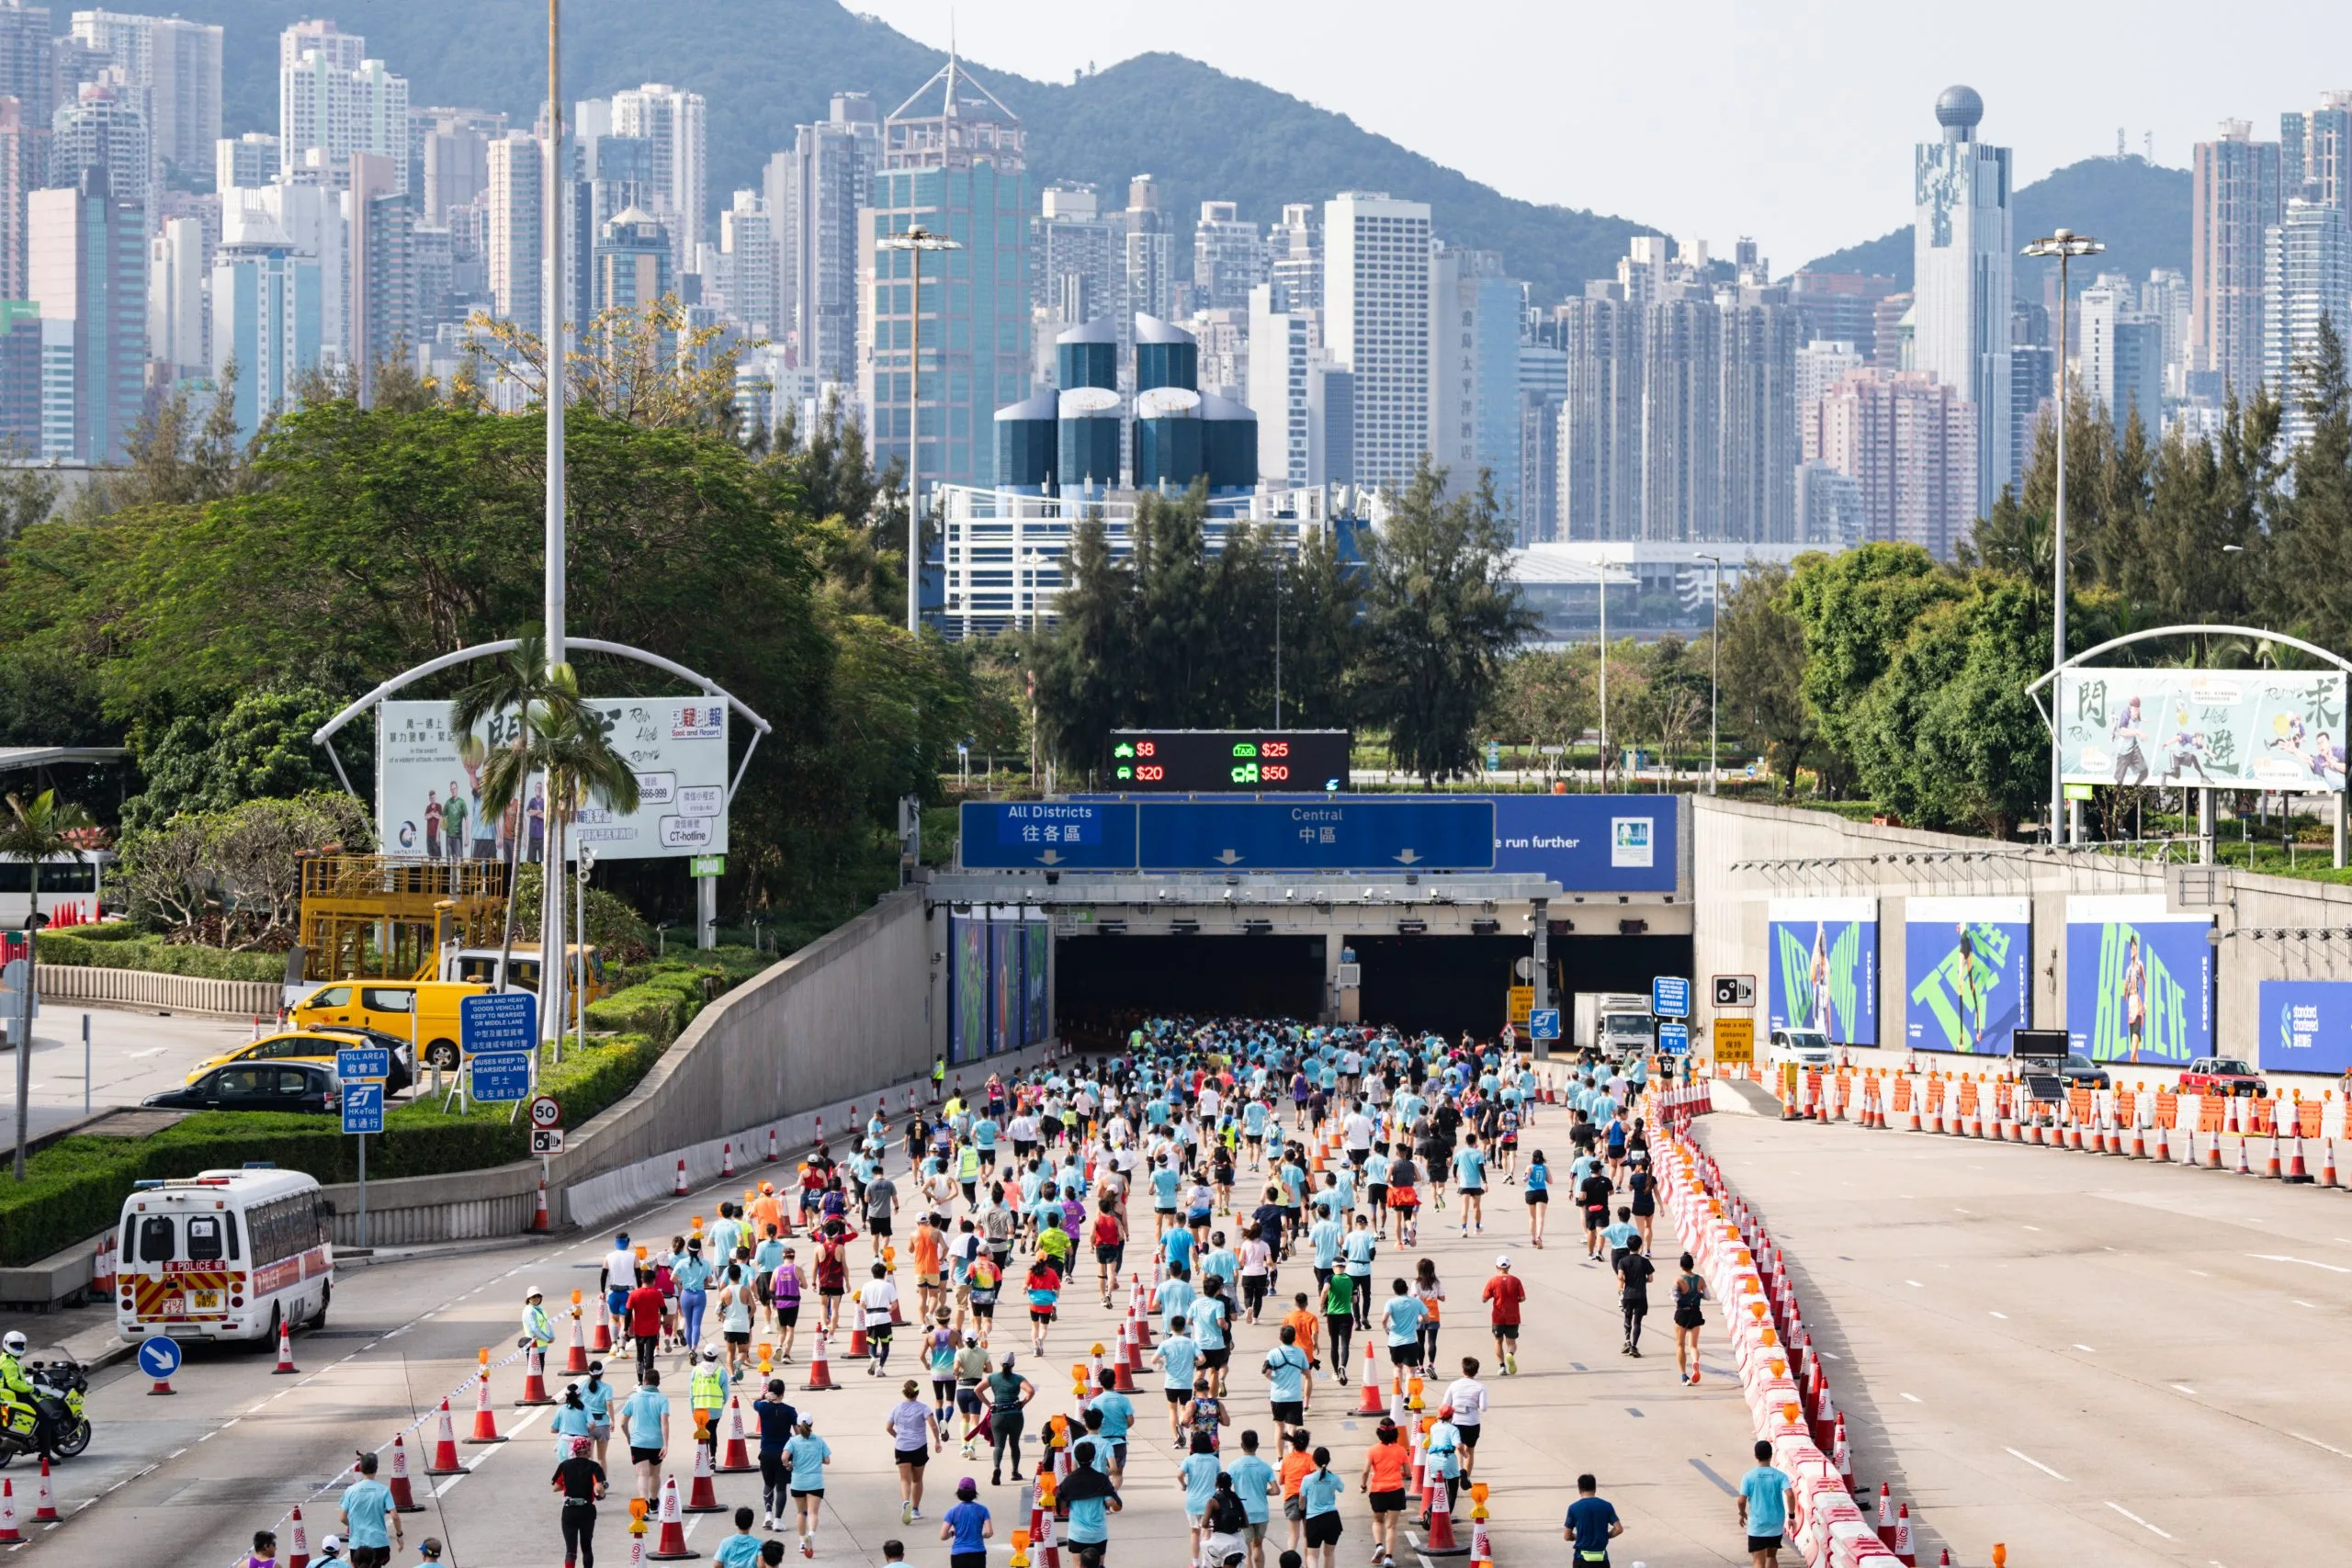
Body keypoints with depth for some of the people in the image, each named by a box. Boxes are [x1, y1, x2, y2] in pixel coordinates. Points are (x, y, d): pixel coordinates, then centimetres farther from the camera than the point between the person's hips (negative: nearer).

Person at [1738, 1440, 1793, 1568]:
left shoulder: (1749, 1477, -6)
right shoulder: (1779, 1476, -3)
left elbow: (1742, 1500, -9)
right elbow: (1789, 1494, -16)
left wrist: (1742, 1514, 12)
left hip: (1757, 1525, -3)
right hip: (1776, 1525, 3)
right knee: (1772, 1556, 23)